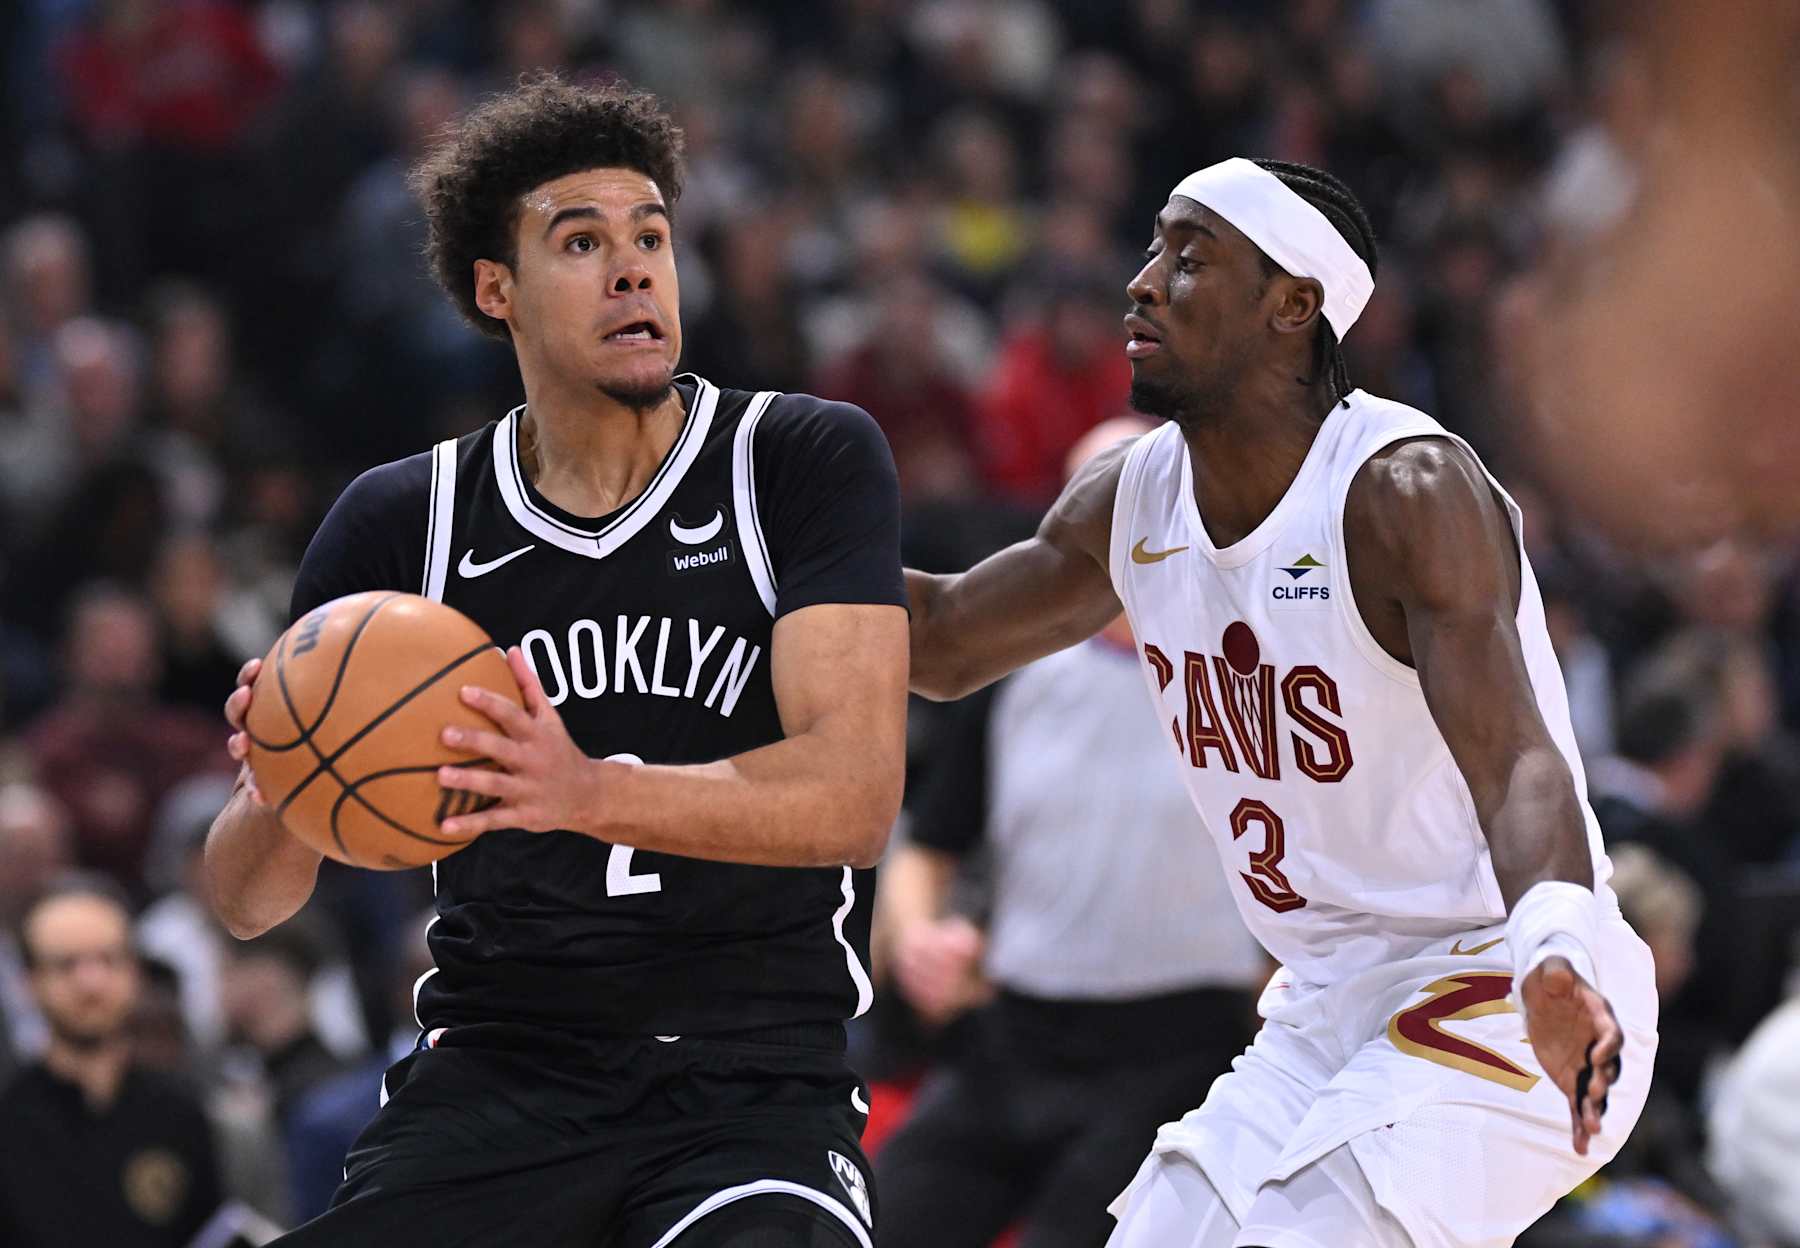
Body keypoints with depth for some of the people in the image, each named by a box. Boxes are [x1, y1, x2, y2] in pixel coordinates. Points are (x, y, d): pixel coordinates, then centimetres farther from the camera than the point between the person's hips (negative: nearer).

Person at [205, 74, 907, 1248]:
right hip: (494, 1083, 3)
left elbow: (857, 795, -14)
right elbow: (250, 900, 8)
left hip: (758, 1093, -3)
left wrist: (590, 795, -30)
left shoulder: (808, 459, 0)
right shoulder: (401, 523, 7)